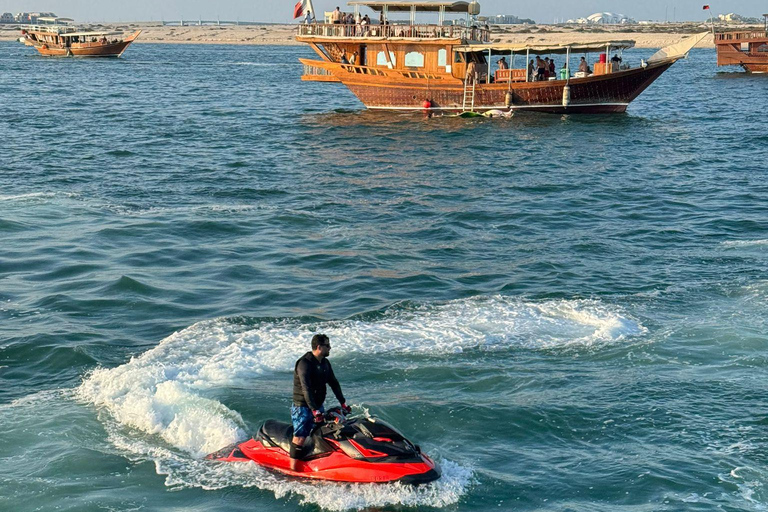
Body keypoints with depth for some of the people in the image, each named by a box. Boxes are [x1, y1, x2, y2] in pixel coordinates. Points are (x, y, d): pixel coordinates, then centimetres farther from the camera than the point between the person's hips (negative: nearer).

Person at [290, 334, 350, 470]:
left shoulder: (325, 363, 8)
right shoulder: (304, 363, -19)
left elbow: (334, 383, 15)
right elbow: (306, 389, -27)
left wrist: (343, 403, 9)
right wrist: (314, 410, -34)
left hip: (318, 406, 8)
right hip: (302, 407, -8)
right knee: (300, 438, -12)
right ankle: (293, 471, -10)